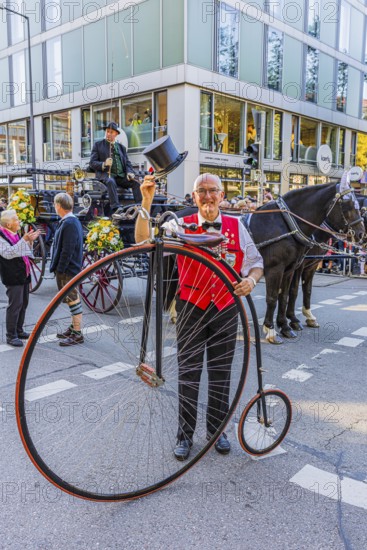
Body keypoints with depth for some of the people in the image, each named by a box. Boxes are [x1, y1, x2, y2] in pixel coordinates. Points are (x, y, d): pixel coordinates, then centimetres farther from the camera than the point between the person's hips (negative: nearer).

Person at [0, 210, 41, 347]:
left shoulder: (15, 234, 14)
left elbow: (24, 253, 21)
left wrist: (30, 241, 4)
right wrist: (24, 240, -29)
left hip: (23, 274, 9)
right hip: (13, 276, -9)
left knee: (23, 303, 13)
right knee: (15, 305, -7)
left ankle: (19, 330, 25)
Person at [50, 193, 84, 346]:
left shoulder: (69, 224, -20)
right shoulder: (73, 221, 12)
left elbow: (67, 250, -23)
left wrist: (60, 269, -18)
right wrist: (58, 267, 18)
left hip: (67, 270, -10)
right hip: (67, 268, 10)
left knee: (73, 299, -3)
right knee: (72, 299, 18)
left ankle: (77, 334, 5)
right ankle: (74, 328, 31)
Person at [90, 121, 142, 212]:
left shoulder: (121, 147, 25)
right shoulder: (98, 145, 15)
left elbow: (127, 163, 18)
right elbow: (92, 163, 6)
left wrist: (129, 172, -6)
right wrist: (104, 164, -16)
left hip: (121, 176, 4)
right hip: (106, 174, -3)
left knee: (136, 183, -23)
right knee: (111, 182, -38)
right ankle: (115, 209, -47)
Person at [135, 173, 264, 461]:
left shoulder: (236, 226, 2)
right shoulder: (182, 226, -4)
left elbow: (256, 261, 8)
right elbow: (144, 240, -17)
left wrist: (251, 279, -14)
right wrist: (147, 200, -27)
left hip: (226, 309, 2)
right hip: (191, 308, -2)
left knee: (221, 373, 13)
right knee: (188, 372, 6)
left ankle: (217, 429, 32)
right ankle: (185, 435, 22)